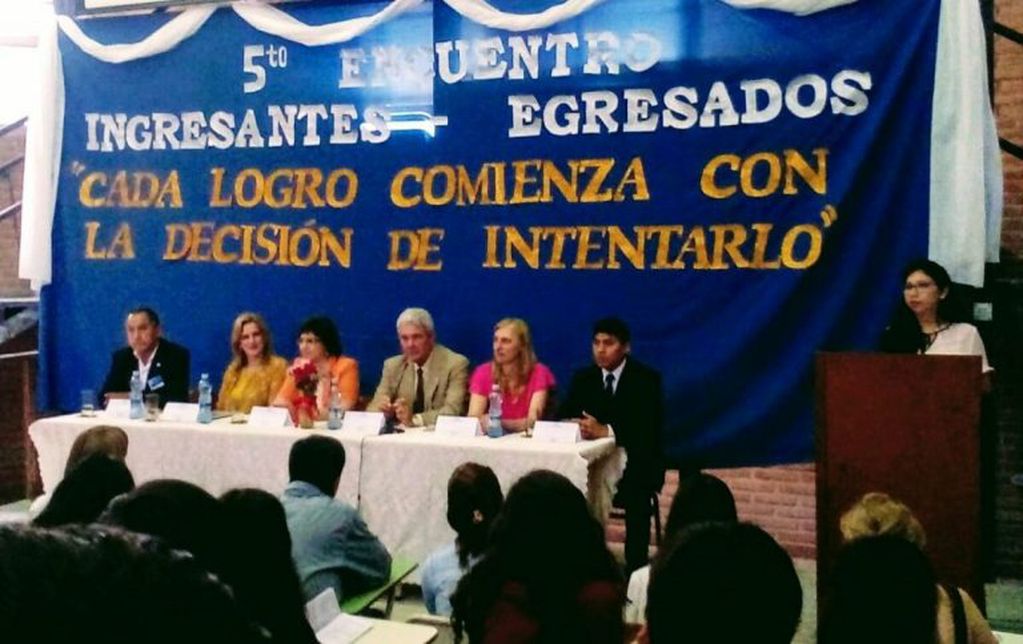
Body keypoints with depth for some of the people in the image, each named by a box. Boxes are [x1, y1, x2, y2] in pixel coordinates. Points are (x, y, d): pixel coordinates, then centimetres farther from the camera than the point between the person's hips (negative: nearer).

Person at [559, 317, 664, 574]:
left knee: (636, 495, -34)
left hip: (637, 462, -4)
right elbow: (562, 417, 2)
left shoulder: (647, 379, -7)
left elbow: (648, 428, -19)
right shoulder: (583, 377, 7)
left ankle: (636, 567, -22)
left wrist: (605, 430, -33)